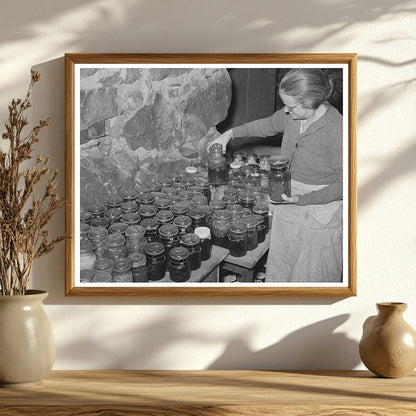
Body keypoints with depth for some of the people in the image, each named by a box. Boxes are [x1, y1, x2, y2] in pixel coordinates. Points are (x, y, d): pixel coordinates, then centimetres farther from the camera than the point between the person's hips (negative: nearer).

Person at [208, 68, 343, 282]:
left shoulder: (337, 130, -28)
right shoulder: (292, 114, -8)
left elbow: (344, 183, -20)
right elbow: (269, 124, 16)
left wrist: (303, 199, -24)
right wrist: (231, 133, 11)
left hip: (320, 210, -6)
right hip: (287, 201, 7)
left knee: (312, 275, 10)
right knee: (279, 268, 20)